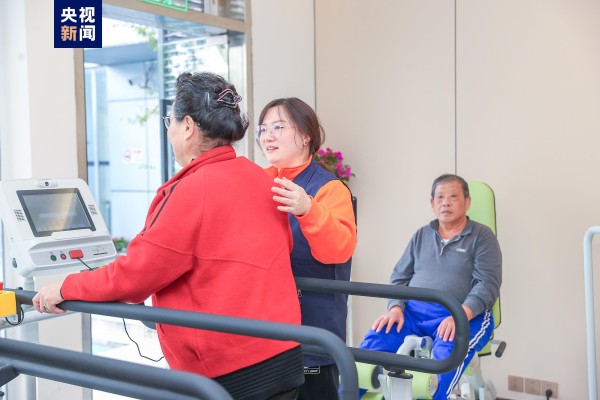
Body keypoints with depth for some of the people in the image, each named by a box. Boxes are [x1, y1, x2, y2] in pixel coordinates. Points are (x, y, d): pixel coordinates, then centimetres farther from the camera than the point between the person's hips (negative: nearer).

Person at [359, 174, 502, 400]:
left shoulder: (482, 236, 6)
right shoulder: (421, 235, 19)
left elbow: (488, 284, -5)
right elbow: (399, 277, 16)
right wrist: (396, 308, -5)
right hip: (413, 311, 3)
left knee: (446, 353, -37)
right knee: (374, 342, -24)